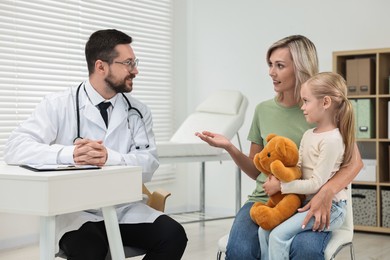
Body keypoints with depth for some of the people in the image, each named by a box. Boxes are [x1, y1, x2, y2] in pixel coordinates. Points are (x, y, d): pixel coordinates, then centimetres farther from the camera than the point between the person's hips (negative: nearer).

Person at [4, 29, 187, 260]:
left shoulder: (138, 112, 6)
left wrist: (109, 158, -27)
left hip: (125, 209, 4)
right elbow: (15, 148, -13)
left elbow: (149, 164, -7)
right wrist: (70, 154, -29)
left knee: (173, 235, -21)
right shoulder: (59, 105, -2)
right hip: (77, 211, -4)